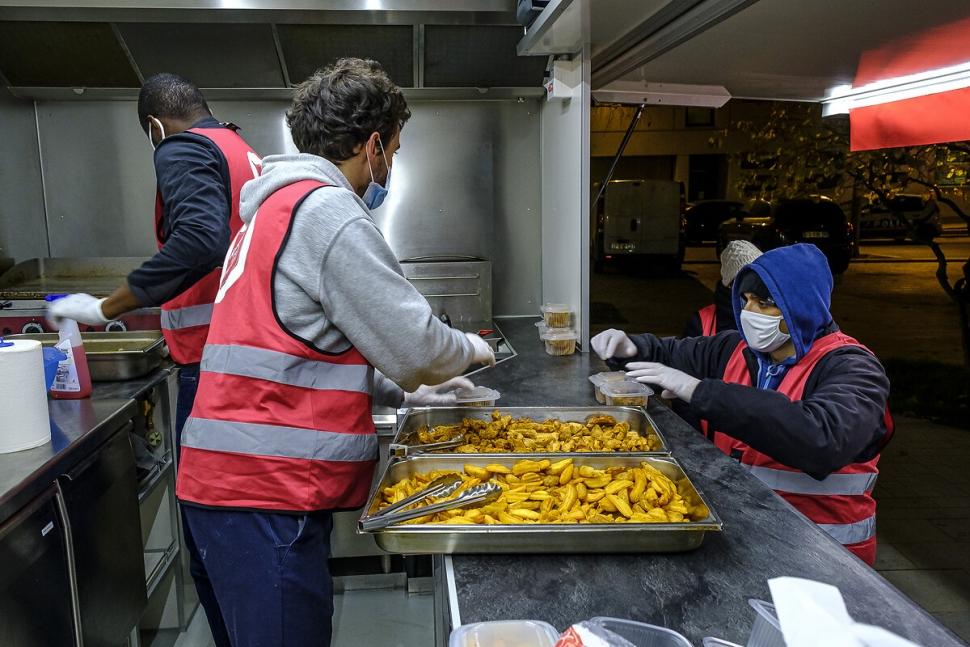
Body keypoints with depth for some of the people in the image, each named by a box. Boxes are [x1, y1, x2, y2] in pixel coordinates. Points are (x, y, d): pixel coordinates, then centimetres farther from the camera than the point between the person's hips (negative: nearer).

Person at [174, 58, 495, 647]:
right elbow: (415, 347, -14)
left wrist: (403, 393, 23)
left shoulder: (277, 207, 19)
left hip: (239, 481, 10)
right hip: (265, 490, -10)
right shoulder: (326, 211, -14)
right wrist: (469, 348, 8)